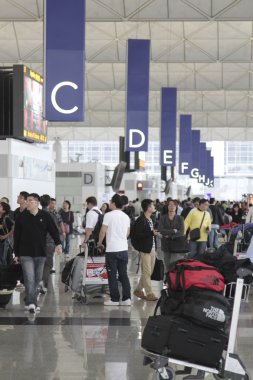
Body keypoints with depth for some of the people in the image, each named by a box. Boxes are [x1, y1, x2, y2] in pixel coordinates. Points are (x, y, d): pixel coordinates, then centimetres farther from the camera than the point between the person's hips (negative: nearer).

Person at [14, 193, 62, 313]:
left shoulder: (45, 216, 1)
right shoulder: (22, 217, 1)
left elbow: (54, 230, -1)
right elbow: (16, 236, 5)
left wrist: (58, 243, -18)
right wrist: (16, 253, 5)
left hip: (40, 253, 2)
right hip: (26, 254, -2)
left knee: (37, 279, 9)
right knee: (29, 279, -12)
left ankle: (30, 302, 21)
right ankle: (31, 303, -15)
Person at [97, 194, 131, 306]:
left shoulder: (109, 215, -8)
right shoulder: (126, 217, 11)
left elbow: (103, 231, -9)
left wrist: (99, 243, 6)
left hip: (112, 249, -6)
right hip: (124, 249, 6)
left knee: (112, 276, 1)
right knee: (124, 275, 9)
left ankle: (114, 299, 4)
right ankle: (126, 298, 6)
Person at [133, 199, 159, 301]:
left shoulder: (151, 220, 13)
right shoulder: (140, 220, -13)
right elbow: (137, 235, -18)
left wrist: (156, 233, 4)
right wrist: (151, 233, -21)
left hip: (152, 249, 9)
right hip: (145, 249, -9)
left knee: (148, 272, 14)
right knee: (147, 272, -2)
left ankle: (138, 290, 26)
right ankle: (149, 293, 5)